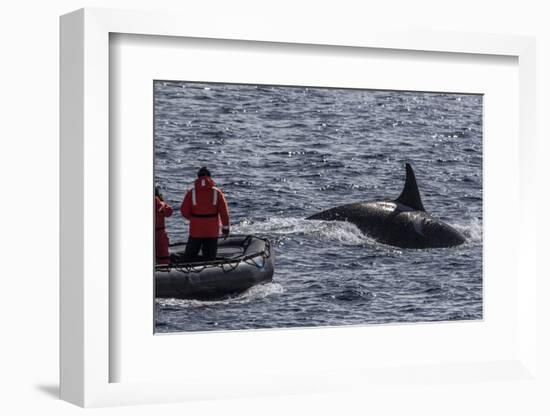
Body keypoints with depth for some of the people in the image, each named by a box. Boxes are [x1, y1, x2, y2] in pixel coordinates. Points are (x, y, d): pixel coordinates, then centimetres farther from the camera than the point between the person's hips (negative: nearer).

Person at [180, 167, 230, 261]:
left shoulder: (191, 192, -5)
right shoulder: (217, 192, -4)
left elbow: (184, 211, -5)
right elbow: (224, 212, -4)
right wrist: (225, 227, 4)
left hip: (196, 230, -1)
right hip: (212, 231, 1)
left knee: (189, 257, 9)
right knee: (209, 257, 10)